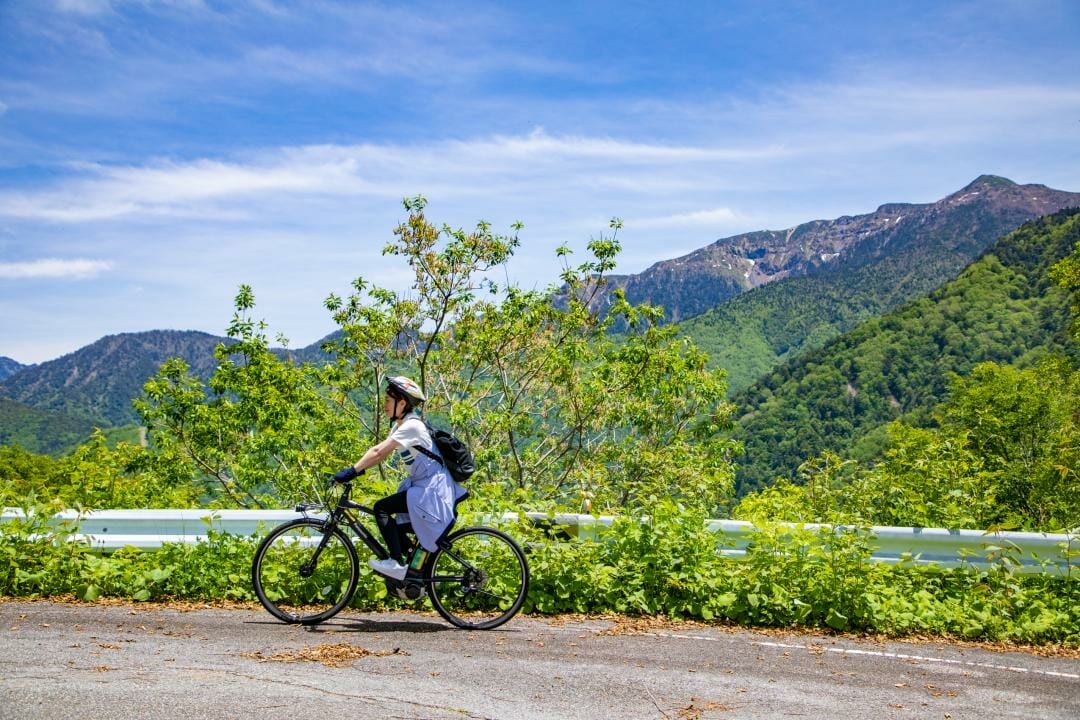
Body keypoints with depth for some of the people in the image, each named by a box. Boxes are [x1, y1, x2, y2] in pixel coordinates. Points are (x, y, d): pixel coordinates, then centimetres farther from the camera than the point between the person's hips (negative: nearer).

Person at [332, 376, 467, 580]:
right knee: (398, 532, 9)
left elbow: (379, 452, -25)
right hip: (422, 485, 10)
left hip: (432, 490, -10)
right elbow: (380, 452, 7)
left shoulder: (411, 426, -19)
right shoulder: (400, 425, 11)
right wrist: (353, 471, -3)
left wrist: (352, 471, -26)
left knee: (381, 508, -17)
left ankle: (397, 563, -14)